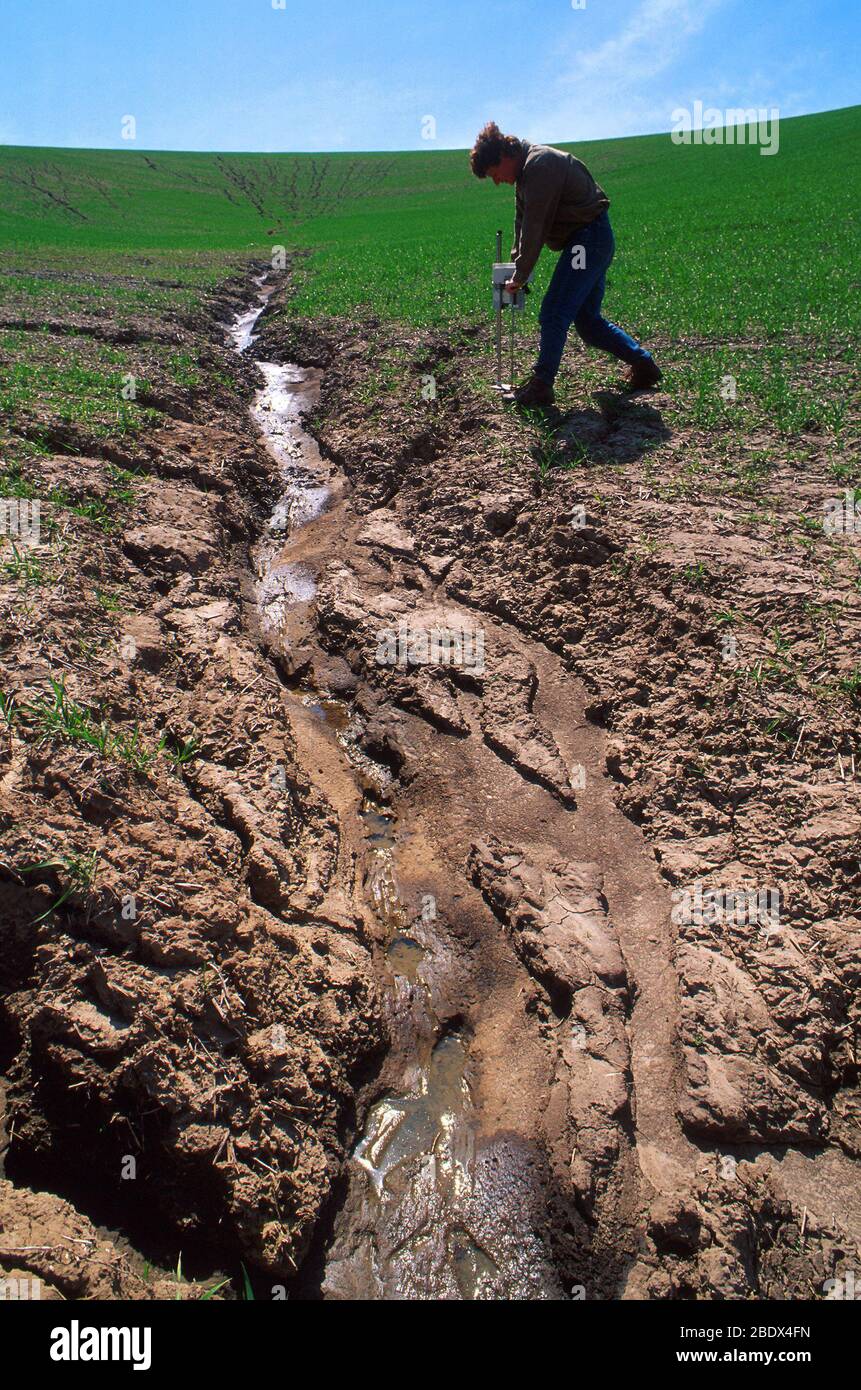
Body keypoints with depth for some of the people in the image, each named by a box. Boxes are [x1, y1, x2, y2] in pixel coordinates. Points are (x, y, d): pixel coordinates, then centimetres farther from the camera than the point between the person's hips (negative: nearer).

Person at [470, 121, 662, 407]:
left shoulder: (539, 165, -18)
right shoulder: (528, 168, 14)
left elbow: (534, 227, -20)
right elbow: (523, 220, 16)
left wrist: (520, 276, -15)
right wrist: (515, 267, 7)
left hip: (588, 238, -10)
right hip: (593, 242, 10)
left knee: (553, 314, -12)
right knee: (587, 319, 12)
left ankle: (540, 386, -9)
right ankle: (643, 364, 18)